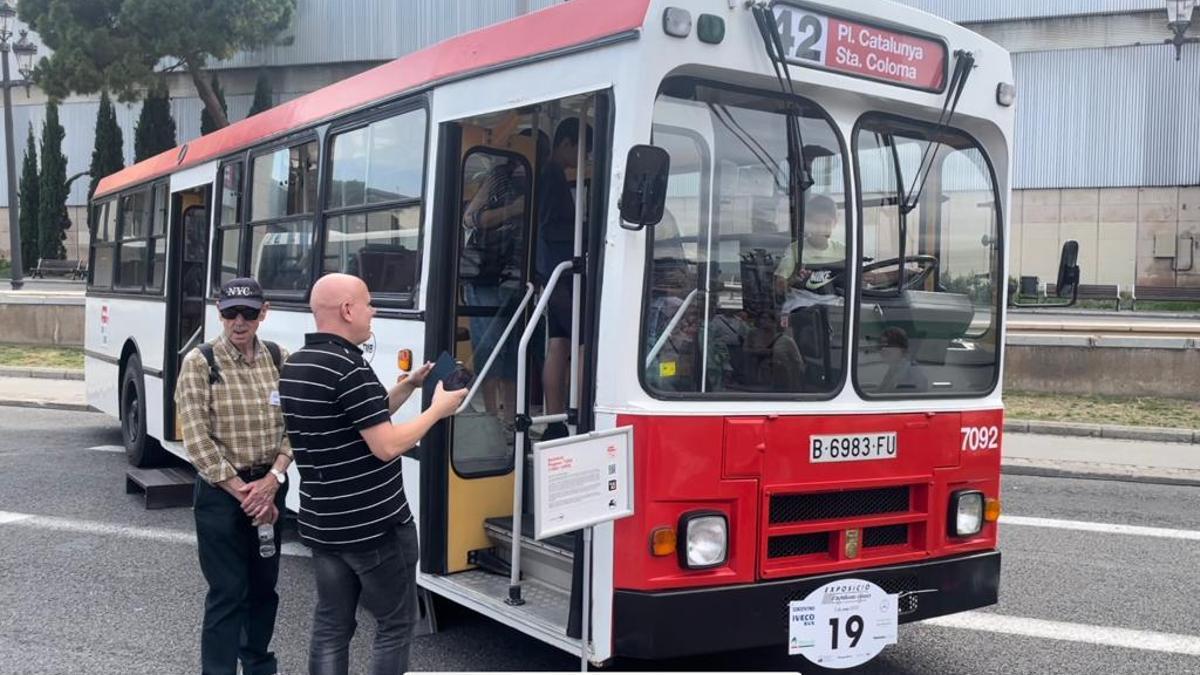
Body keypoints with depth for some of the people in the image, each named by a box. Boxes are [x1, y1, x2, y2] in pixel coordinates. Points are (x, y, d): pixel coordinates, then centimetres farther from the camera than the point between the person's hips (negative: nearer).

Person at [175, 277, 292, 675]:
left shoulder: (279, 359, 2)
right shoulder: (200, 362, -10)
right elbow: (197, 441, -14)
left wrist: (272, 480, -15)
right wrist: (243, 492, -15)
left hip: (270, 487, 4)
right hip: (221, 491, -4)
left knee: (264, 585, 17)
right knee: (227, 592, -2)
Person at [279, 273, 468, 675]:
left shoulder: (294, 367, 10)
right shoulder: (349, 367, -20)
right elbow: (387, 445, -22)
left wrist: (407, 387, 14)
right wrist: (438, 409, -10)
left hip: (321, 524, 9)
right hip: (375, 526, -8)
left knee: (330, 627, 13)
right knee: (395, 624, 6)